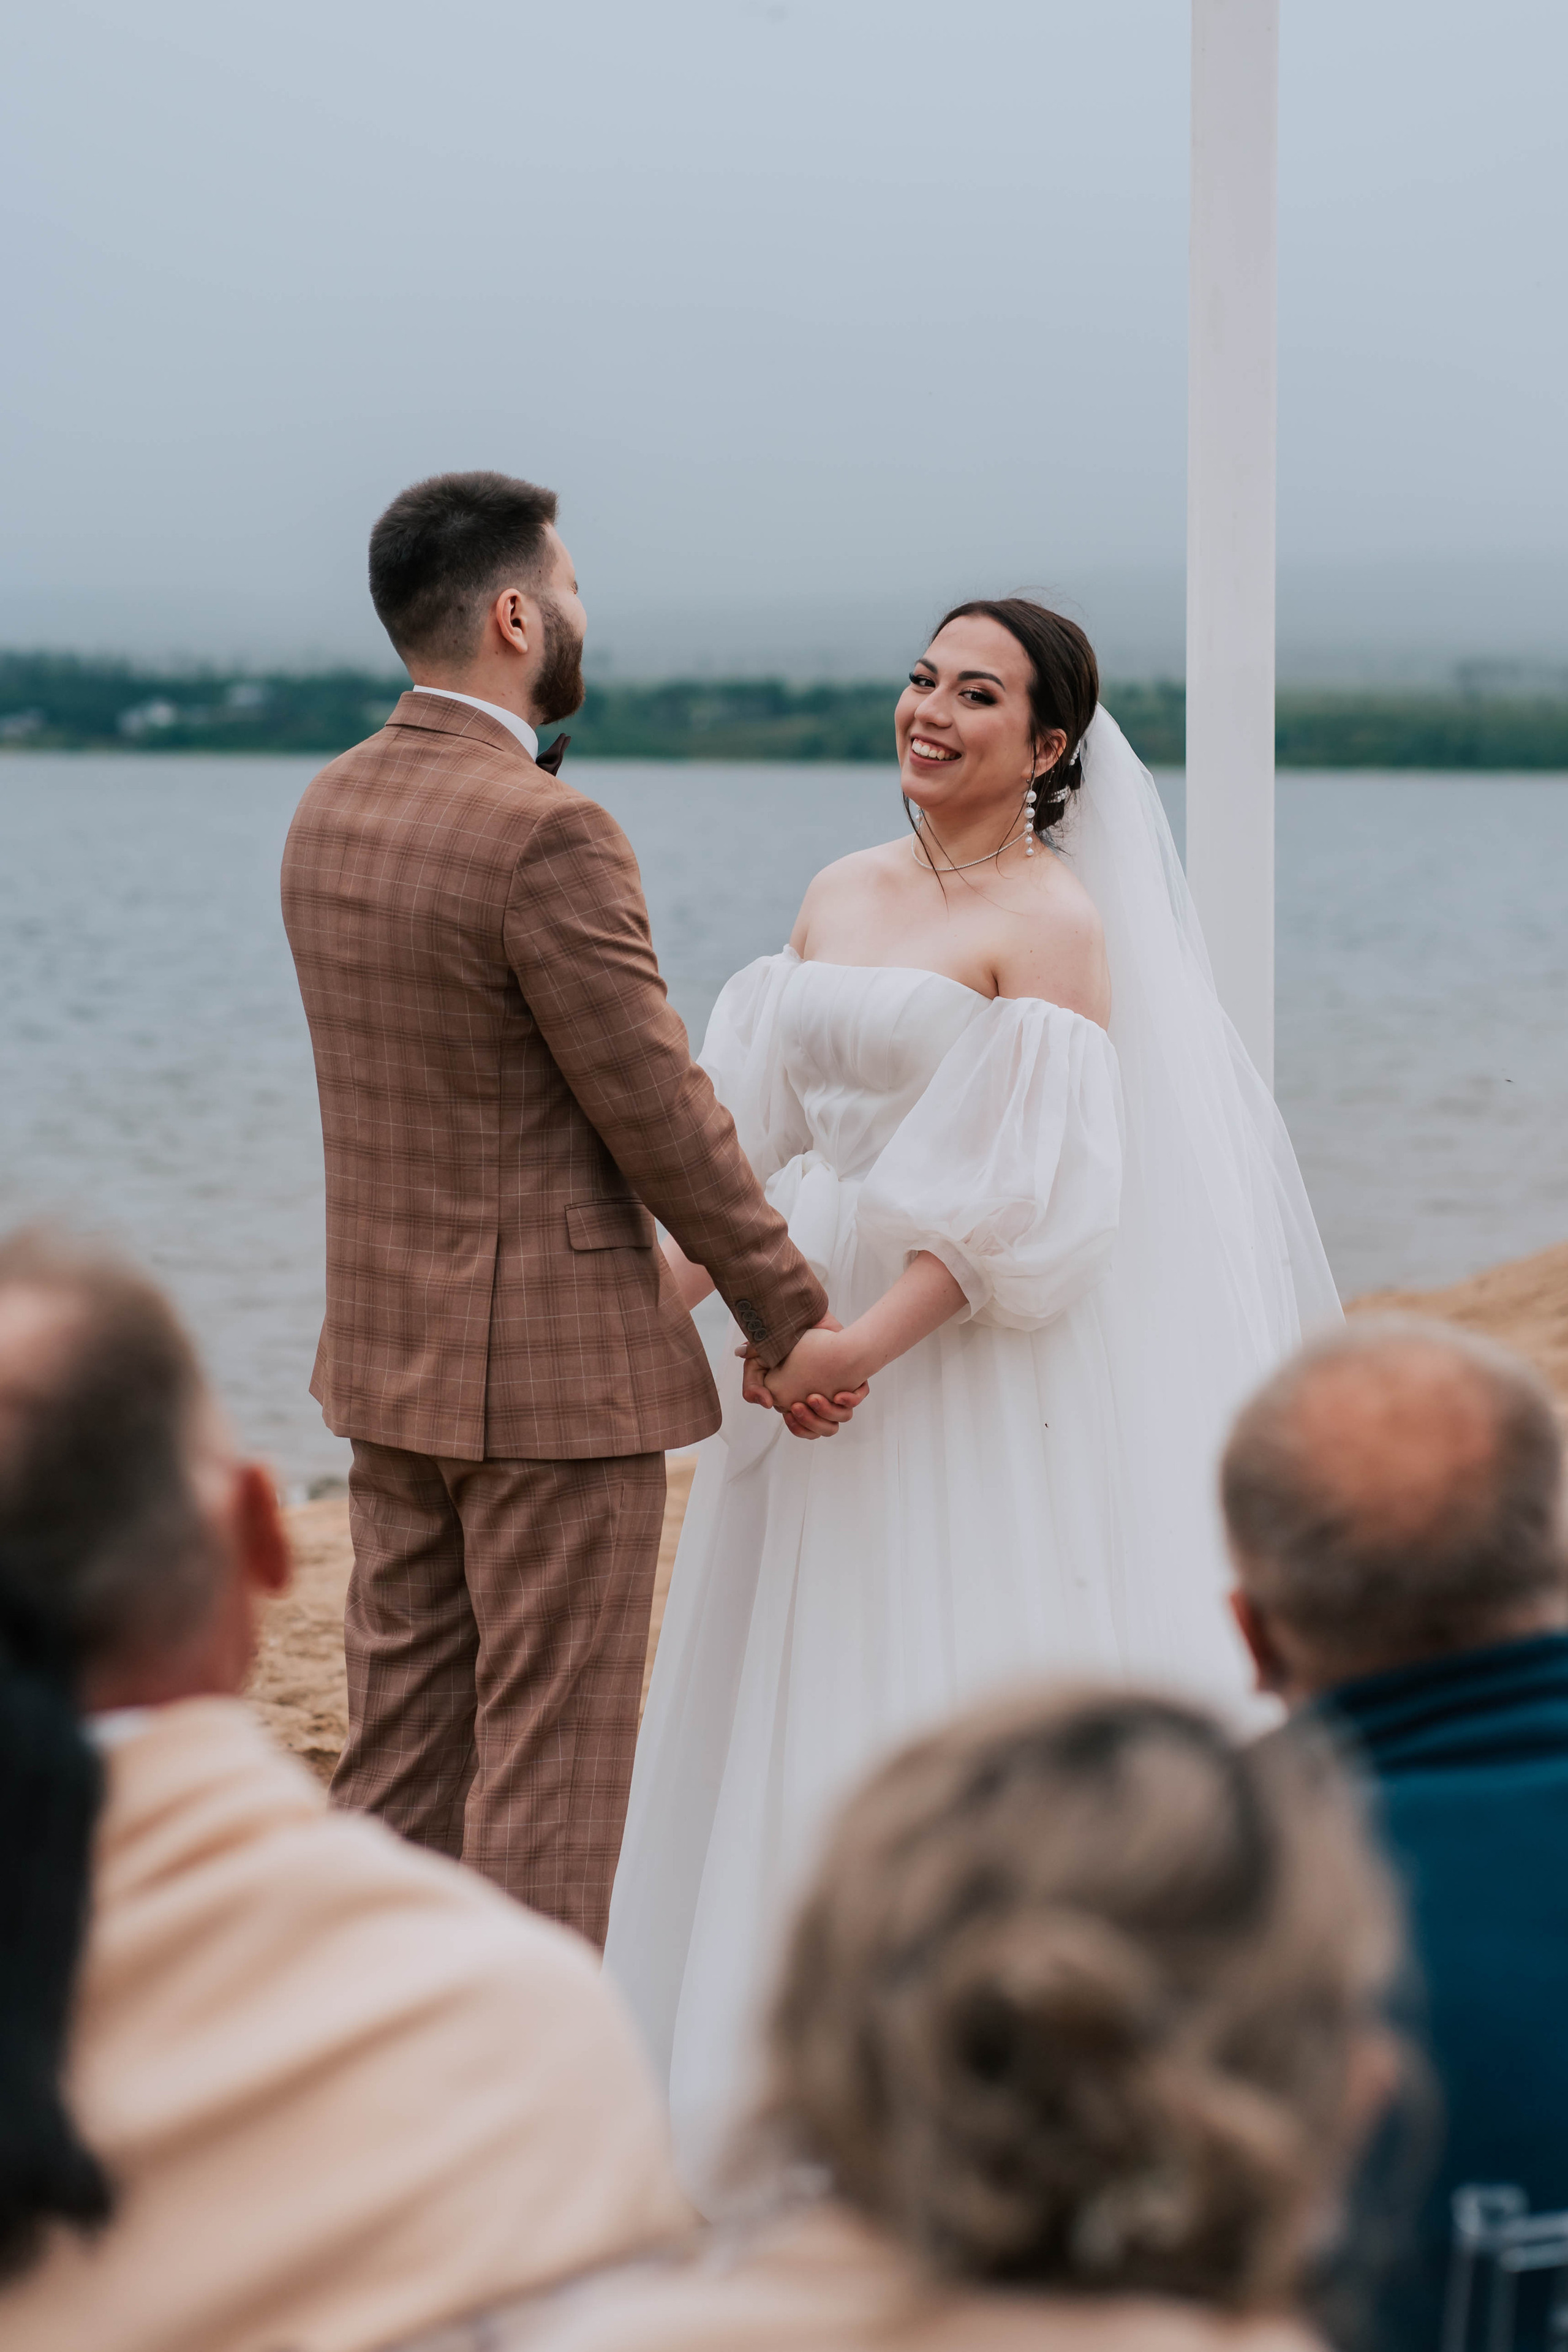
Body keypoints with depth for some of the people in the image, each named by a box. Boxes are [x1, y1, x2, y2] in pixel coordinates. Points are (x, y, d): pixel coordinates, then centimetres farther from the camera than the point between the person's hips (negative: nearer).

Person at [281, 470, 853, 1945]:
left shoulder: (329, 809, 7)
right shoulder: (547, 834, -19)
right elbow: (659, 1113, -16)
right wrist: (792, 1319, -4)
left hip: (386, 1351, 8)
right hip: (555, 1361, -8)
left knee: (396, 1754, 13)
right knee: (548, 1766, 0)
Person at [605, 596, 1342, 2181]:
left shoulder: (1053, 922, -10)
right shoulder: (839, 895, 12)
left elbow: (1039, 1192, -18)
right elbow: (758, 1137, 13)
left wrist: (867, 1343, -24)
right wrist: (660, 1296, 1)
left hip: (968, 1360, -7)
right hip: (812, 1342, 7)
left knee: (959, 1707, -3)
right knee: (803, 1706, 12)